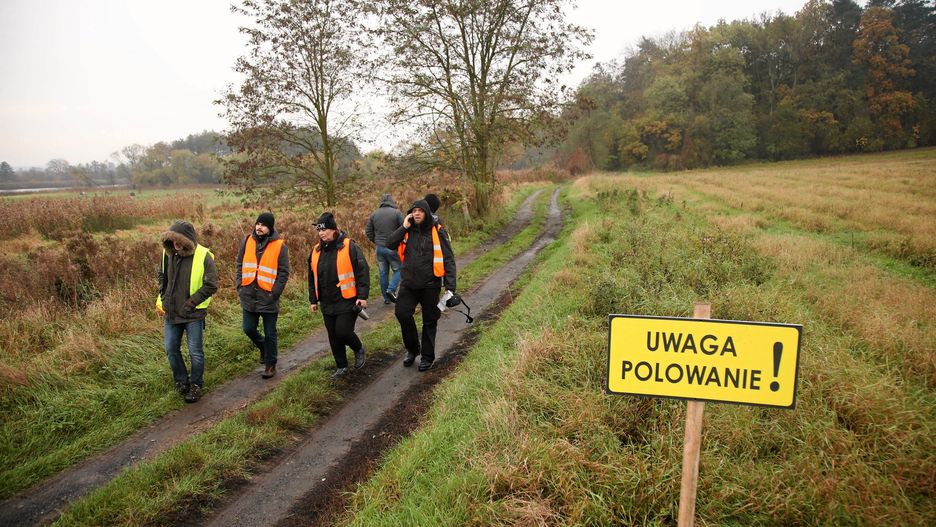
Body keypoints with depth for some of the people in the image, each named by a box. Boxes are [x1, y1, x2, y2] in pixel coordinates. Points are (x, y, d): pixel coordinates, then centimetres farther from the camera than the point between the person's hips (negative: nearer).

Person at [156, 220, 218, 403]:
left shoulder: (203, 257, -18)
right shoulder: (168, 253, -1)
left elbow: (211, 285, -16)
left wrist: (190, 303, -16)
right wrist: (163, 297, 5)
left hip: (193, 313, -5)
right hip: (171, 311, 5)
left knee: (195, 352, 5)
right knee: (171, 349, 12)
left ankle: (196, 385, 23)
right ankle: (181, 381, 32)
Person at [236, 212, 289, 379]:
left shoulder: (280, 246, -9)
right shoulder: (248, 241, 3)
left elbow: (283, 272, -8)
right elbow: (240, 264, 11)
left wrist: (274, 293, -13)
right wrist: (240, 285, 2)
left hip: (268, 298, -4)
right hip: (249, 296, 4)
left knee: (269, 334, 7)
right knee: (248, 329, 12)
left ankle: (270, 364, 22)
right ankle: (263, 348, 41)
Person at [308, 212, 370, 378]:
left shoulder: (349, 247, -11)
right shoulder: (316, 251, 8)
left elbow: (363, 271, -12)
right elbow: (312, 278, 17)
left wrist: (362, 295, -16)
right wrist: (313, 300, 16)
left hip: (348, 301, -6)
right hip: (327, 304, 6)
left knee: (343, 332, -12)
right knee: (333, 337, 11)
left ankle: (359, 349, 19)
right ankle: (341, 366, 28)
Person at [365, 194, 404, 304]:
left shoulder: (374, 214, 6)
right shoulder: (396, 212, -7)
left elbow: (368, 231, 9)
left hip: (379, 247, 4)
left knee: (383, 272, 11)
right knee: (398, 269, 8)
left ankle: (386, 297, 16)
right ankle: (391, 289, -11)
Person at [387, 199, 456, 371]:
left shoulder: (436, 232, -6)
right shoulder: (407, 231, 5)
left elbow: (448, 259, -7)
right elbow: (390, 244, -8)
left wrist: (450, 286, -14)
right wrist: (404, 227, -14)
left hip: (430, 285, -2)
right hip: (409, 284, 2)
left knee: (429, 321, 8)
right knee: (402, 313, -11)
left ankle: (427, 356, 25)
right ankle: (412, 348, 12)